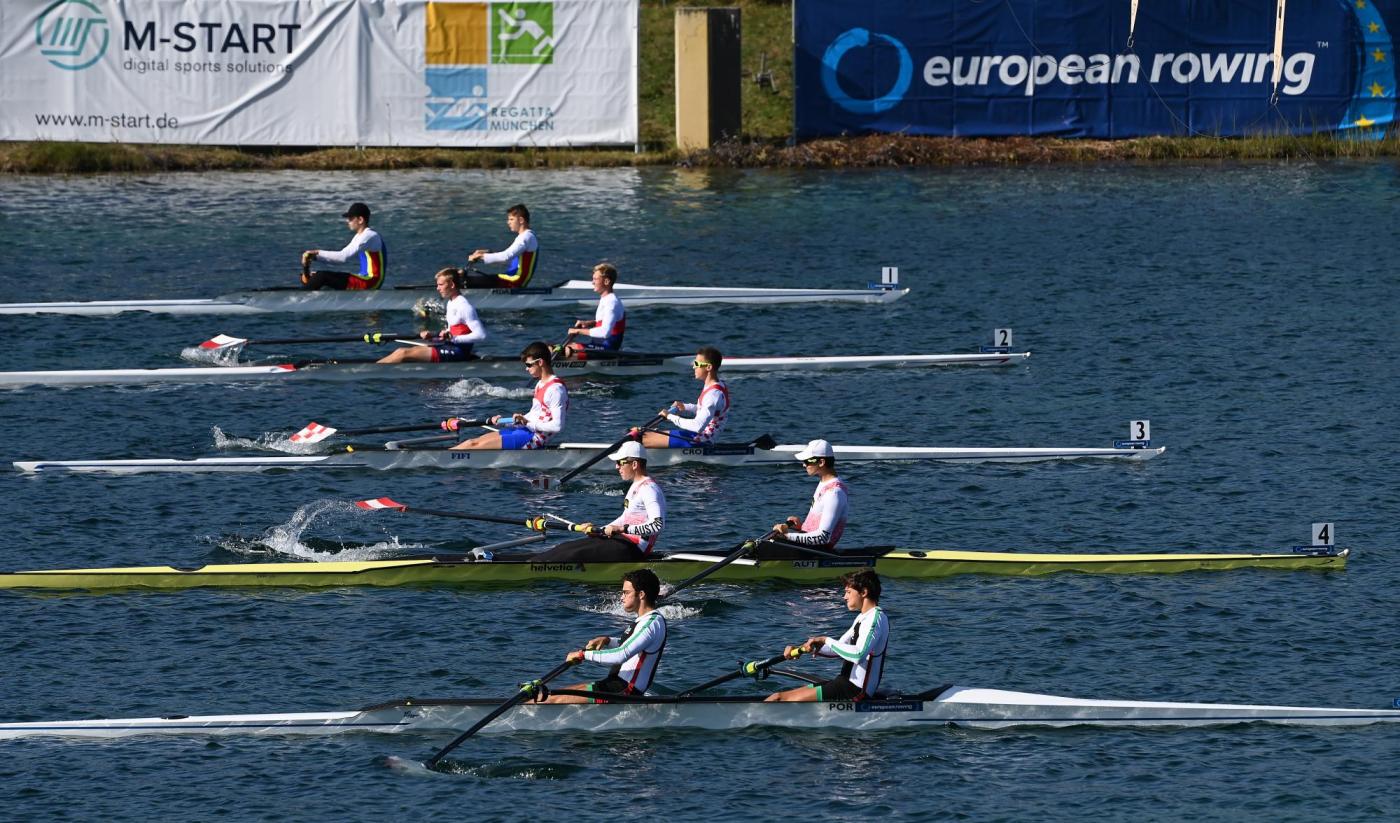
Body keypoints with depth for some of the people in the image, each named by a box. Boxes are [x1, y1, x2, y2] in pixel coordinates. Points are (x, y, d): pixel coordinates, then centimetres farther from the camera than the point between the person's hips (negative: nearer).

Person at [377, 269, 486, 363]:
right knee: (401, 352, 1)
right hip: (451, 349, 10)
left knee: (404, 354, -16)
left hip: (458, 352, -10)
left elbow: (481, 335, -21)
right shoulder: (451, 303, 15)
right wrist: (432, 336, 8)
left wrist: (453, 338, -25)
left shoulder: (464, 306, -15)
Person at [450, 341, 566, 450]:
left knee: (475, 445, -13)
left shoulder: (555, 389, -17)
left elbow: (557, 426, -23)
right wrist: (503, 421, 15)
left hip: (534, 439, -10)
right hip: (525, 431, 10)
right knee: (474, 442, 2)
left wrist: (528, 423, -23)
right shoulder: (541, 384, 16)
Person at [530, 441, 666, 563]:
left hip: (634, 548, -10)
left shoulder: (649, 489, -15)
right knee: (567, 548, 0)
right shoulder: (636, 486, 18)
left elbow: (658, 525, -27)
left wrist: (622, 529, -29)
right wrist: (598, 530, 15)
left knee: (577, 554, -20)